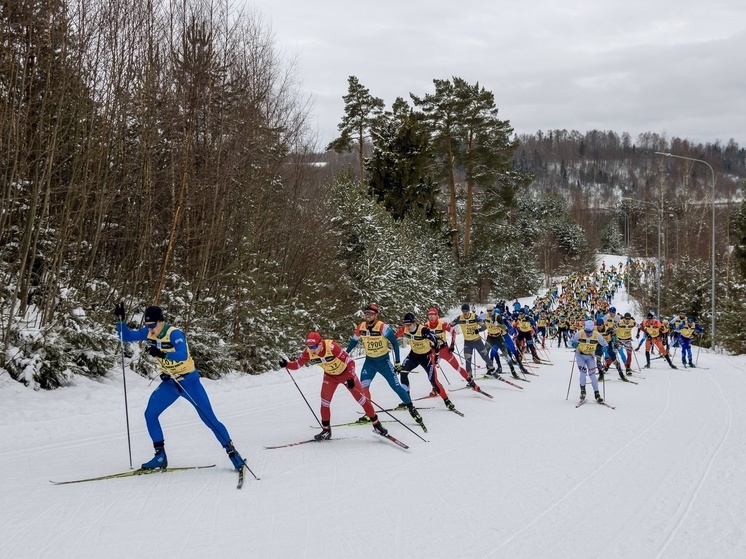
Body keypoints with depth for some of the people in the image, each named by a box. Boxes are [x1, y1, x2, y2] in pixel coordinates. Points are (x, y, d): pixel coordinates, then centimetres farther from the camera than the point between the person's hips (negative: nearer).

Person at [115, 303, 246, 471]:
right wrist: (120, 318, -15)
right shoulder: (147, 333, -6)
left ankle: (232, 452, 8)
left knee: (209, 419, -5)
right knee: (150, 414, -6)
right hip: (169, 383, 6)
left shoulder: (174, 333, -26)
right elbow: (125, 336, 0)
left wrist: (162, 354, -55)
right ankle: (160, 456, 4)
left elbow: (183, 355, -42)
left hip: (189, 381, -6)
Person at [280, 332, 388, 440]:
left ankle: (376, 423, 17)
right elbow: (296, 364, -13)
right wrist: (286, 364, -33)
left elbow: (350, 361, -35)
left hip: (345, 372, -4)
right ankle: (326, 430, 10)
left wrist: (351, 378, -46)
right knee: (325, 401, -7)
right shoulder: (308, 352, -24)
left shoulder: (331, 347, -38)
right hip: (330, 376, 4)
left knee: (360, 398, 0)